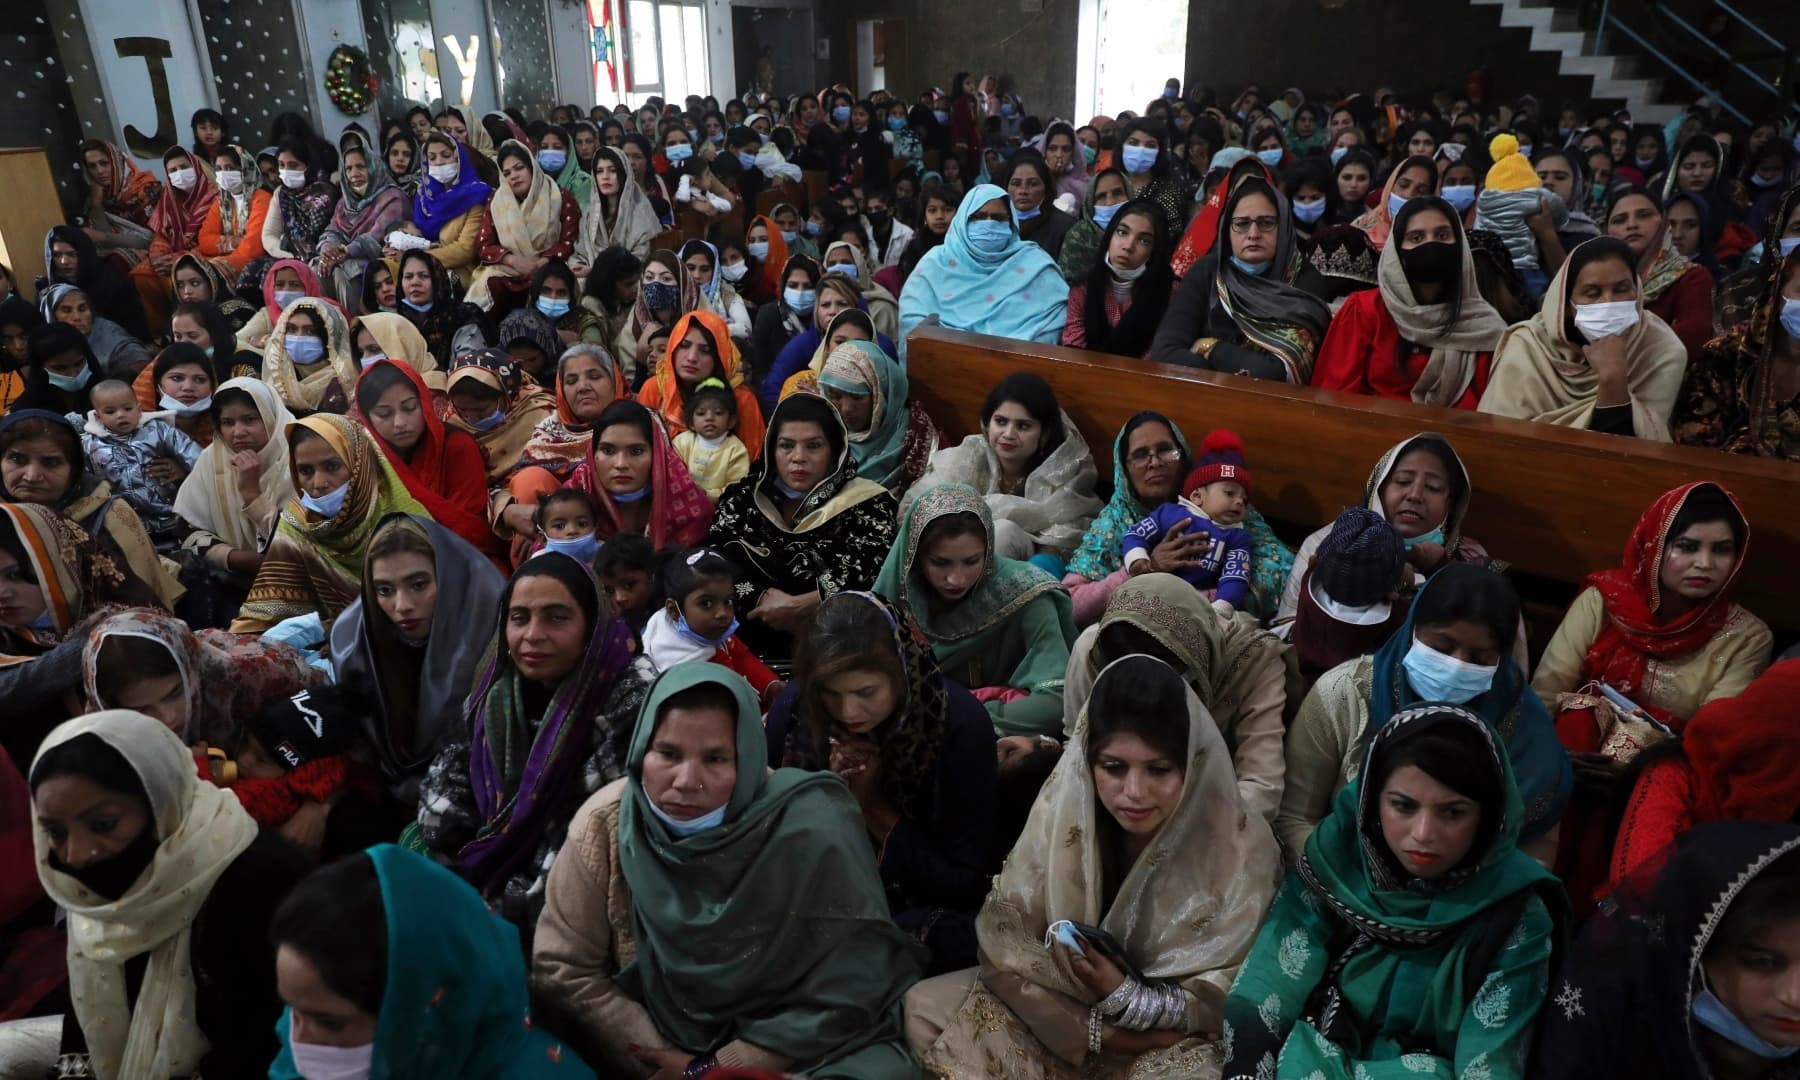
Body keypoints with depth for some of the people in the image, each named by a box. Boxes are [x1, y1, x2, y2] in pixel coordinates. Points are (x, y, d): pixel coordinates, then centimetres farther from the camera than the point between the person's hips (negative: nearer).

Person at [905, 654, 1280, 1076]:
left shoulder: (1241, 849, -21)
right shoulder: (1065, 805, -15)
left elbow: (1225, 1000, -14)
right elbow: (1001, 935, -14)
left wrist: (1124, 996, -27)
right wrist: (1095, 1031, -23)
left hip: (1174, 1038, -3)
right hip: (1064, 1005, 3)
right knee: (923, 1007, -11)